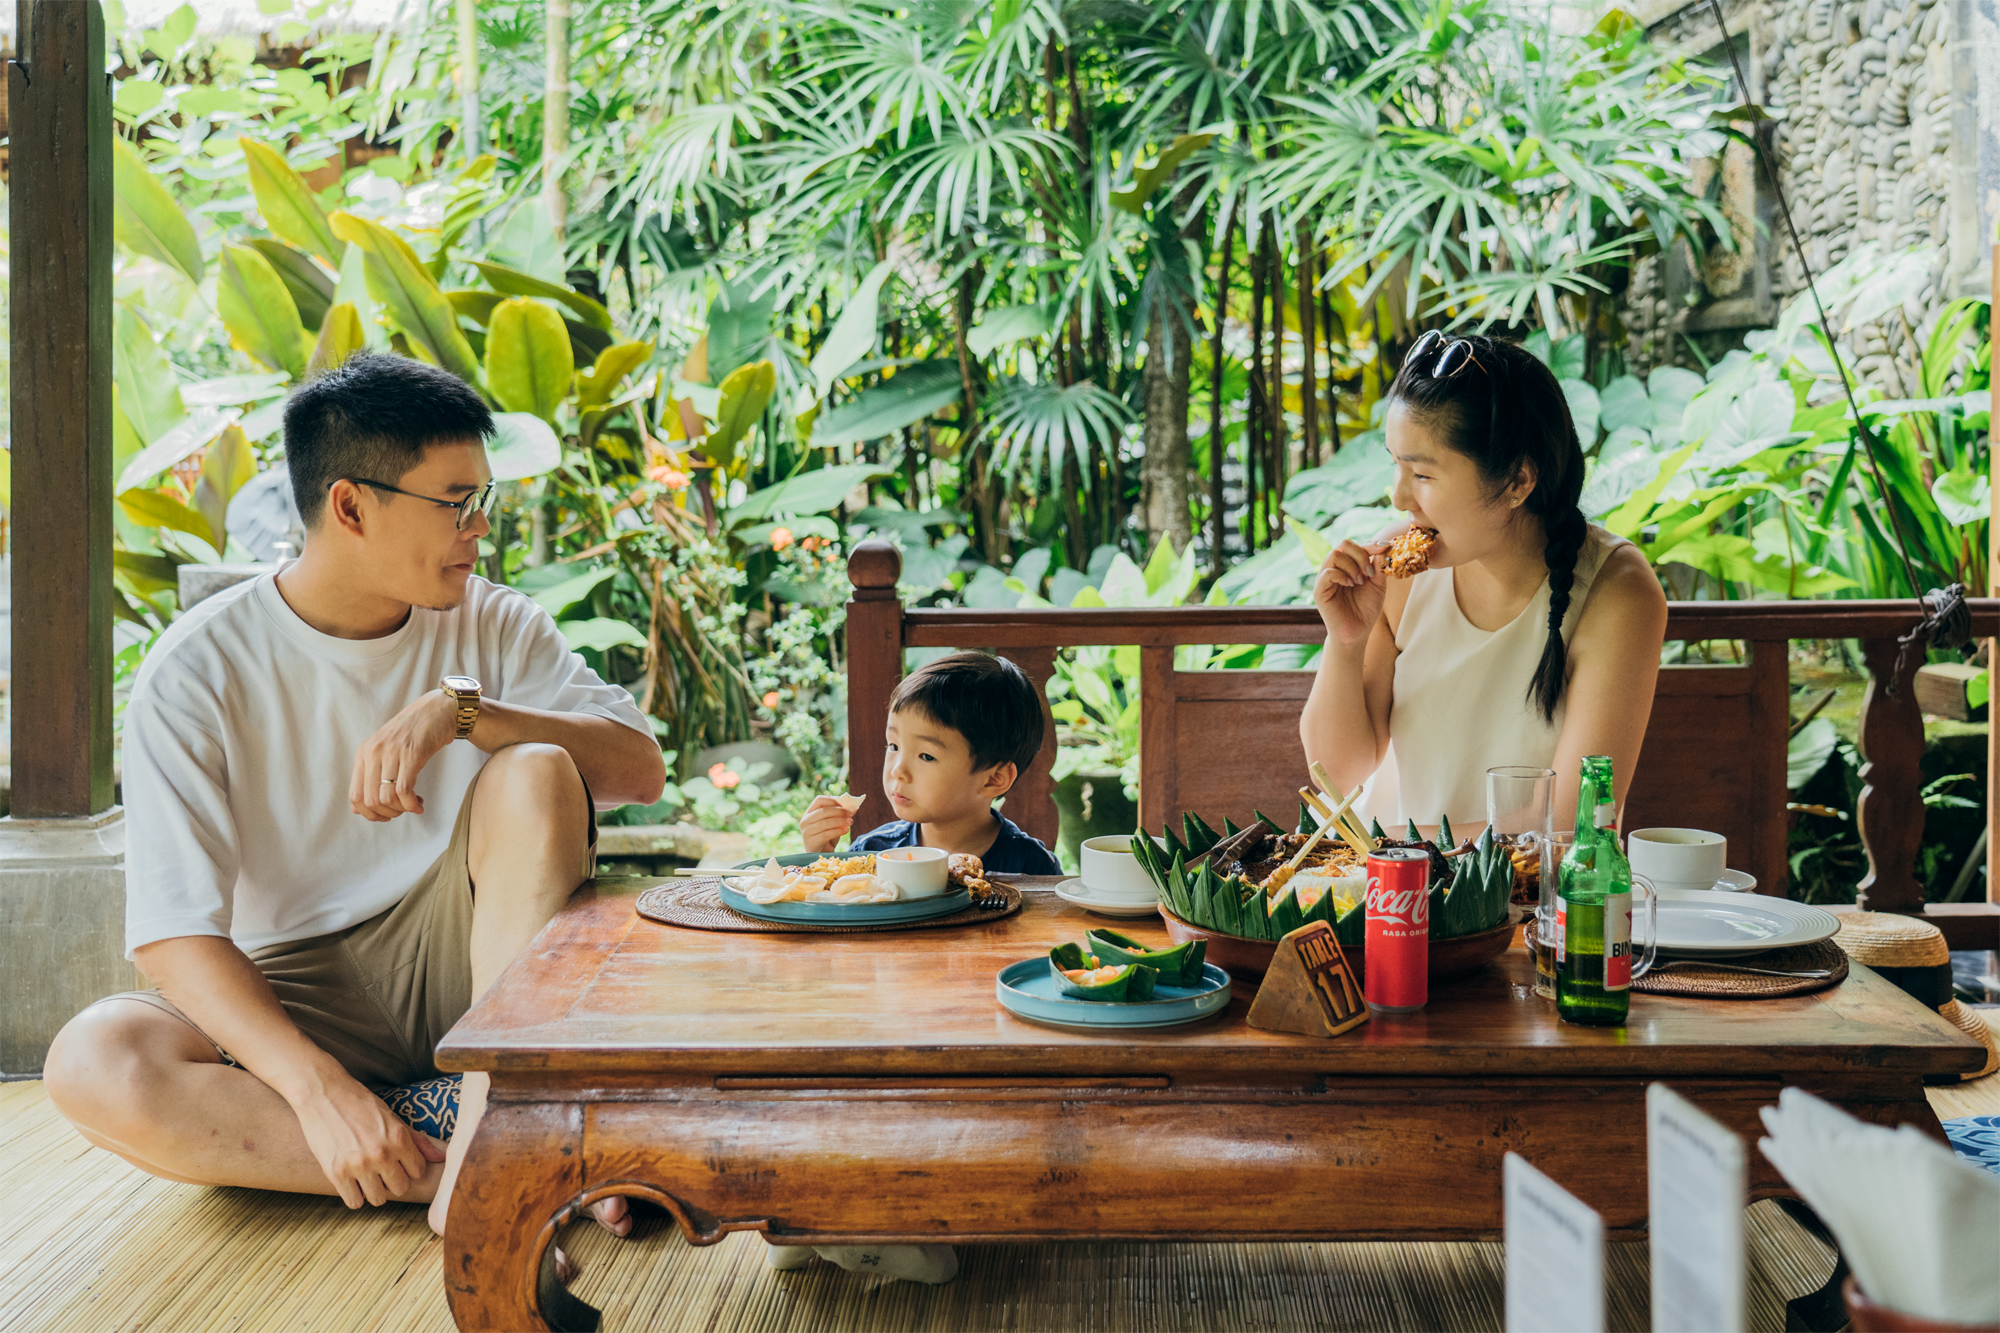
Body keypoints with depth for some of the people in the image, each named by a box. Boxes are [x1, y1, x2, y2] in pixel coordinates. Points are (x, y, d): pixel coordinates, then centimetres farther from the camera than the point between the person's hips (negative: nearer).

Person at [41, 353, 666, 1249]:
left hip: (464, 967, 2)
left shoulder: (492, 626, 1)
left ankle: (487, 1143, -30)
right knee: (92, 1063, -30)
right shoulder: (197, 672, -9)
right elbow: (173, 934, -17)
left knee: (536, 770, -24)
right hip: (299, 998, -1)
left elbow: (640, 767, -11)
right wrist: (318, 1084, -32)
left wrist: (462, 710, -27)